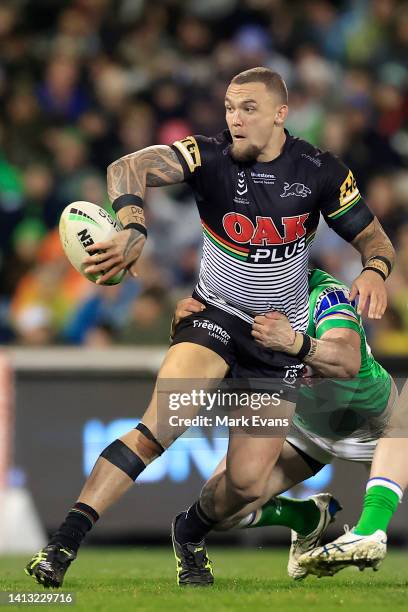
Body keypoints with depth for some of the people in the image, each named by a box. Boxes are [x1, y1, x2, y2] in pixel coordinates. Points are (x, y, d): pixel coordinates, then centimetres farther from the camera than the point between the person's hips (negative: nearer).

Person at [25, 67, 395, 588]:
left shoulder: (320, 172, -8)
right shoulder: (210, 157, -14)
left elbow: (373, 237, 3)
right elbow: (127, 169, -29)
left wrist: (375, 270, -21)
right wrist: (133, 230, -49)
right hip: (216, 313, -2)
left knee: (248, 482, -4)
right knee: (159, 426, -28)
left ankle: (191, 533, 31)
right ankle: (63, 545, -29)